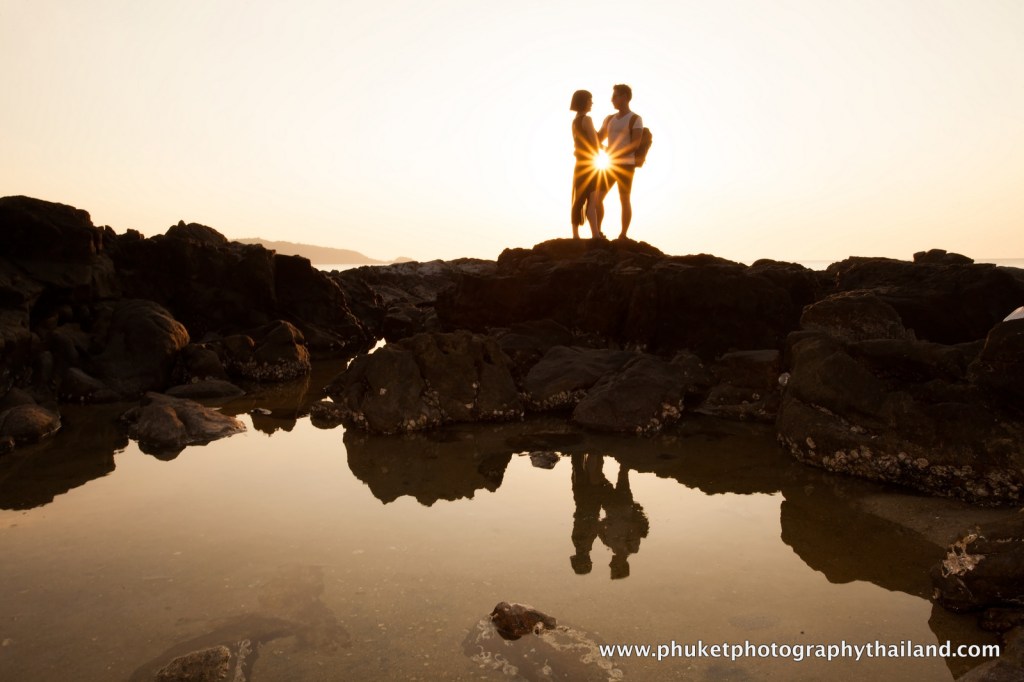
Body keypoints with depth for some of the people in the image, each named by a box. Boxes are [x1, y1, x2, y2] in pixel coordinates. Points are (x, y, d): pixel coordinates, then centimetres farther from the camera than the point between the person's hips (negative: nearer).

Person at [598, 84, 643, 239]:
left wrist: (614, 156, -23)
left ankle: (623, 235, 1)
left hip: (626, 165, -6)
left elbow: (635, 144, -15)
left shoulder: (635, 119, -4)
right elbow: (597, 139, 20)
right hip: (611, 166, 6)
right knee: (597, 198, -1)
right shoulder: (610, 119, 17)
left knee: (624, 200, -4)